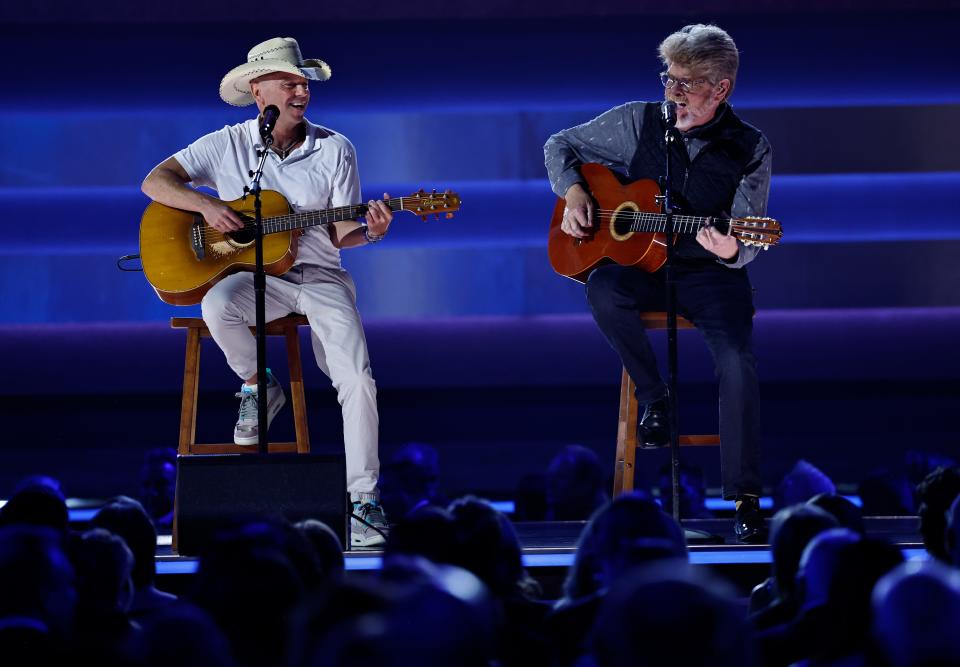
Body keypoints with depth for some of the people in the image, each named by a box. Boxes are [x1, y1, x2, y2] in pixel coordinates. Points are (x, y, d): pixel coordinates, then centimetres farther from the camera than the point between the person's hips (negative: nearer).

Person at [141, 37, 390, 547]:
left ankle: (363, 497, -6)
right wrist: (206, 205, -19)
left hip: (319, 275, 1)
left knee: (358, 380, -19)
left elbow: (341, 233, 3)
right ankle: (257, 385, -4)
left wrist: (370, 233, -20)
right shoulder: (227, 146, 2)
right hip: (252, 274, 0)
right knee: (217, 307, -36)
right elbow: (155, 181, -2)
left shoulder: (335, 150, 4)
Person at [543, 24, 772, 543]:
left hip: (709, 274, -2)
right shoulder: (637, 123, 1)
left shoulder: (749, 150, -3)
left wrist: (731, 252, -31)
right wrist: (573, 191, -6)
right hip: (640, 262, 2)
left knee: (736, 363, -28)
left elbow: (743, 242, -7)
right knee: (603, 289, -34)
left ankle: (745, 500, -18)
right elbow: (560, 146, 13)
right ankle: (654, 399, -11)